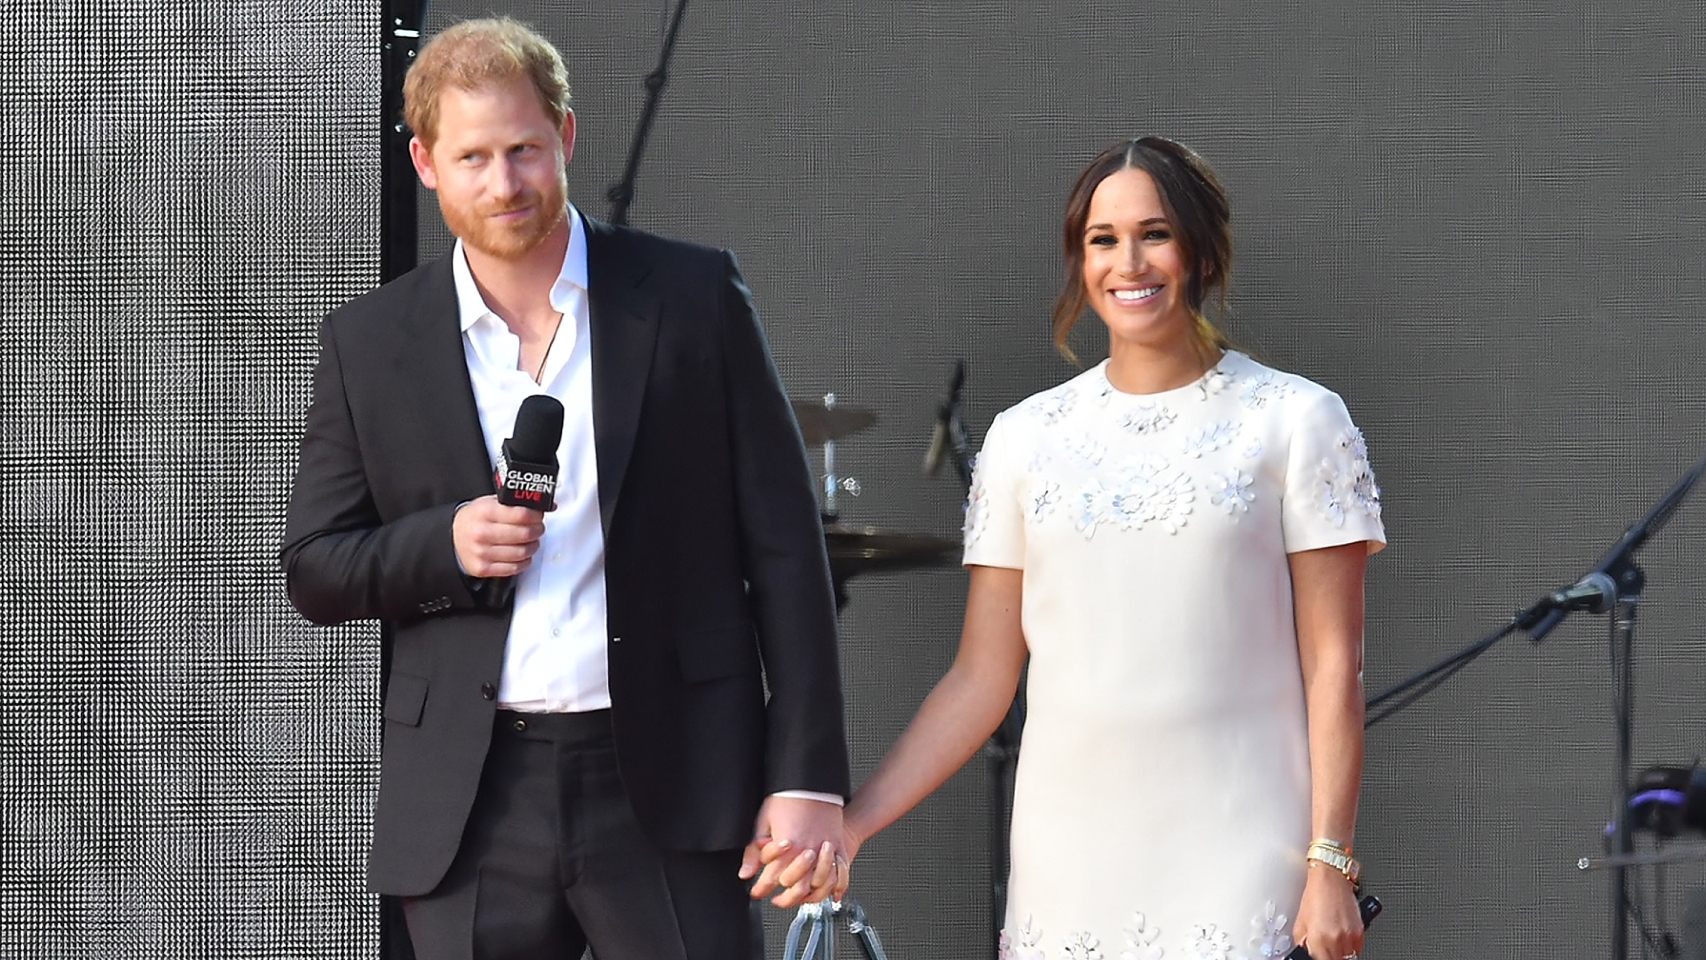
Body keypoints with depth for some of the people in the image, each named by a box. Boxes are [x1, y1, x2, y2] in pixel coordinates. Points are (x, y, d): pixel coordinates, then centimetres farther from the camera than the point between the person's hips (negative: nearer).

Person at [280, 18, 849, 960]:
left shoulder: (692, 298, 3)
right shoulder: (368, 344, 7)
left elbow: (782, 545, 3)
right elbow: (313, 573, 10)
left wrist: (807, 776, -3)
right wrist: (444, 543, -11)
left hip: (667, 787, -1)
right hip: (472, 807, 2)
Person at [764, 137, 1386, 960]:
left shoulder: (1295, 420, 2)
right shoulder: (1025, 438, 9)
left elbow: (1331, 667, -1)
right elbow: (981, 681, 9)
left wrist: (1330, 862, -8)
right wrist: (853, 820, -1)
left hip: (1240, 861, -3)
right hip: (1069, 860, 3)